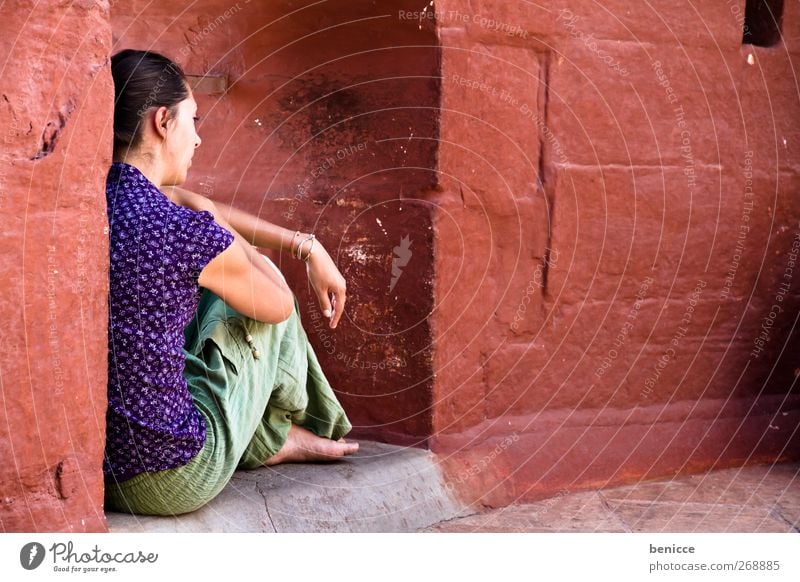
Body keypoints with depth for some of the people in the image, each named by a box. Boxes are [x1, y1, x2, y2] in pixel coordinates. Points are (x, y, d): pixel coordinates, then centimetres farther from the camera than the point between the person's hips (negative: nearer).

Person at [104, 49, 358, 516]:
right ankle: (284, 430, 38)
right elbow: (280, 303, -3)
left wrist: (306, 245, 20)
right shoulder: (191, 235, -23)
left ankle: (267, 441, 38)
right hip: (170, 484, -6)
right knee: (261, 298, 12)